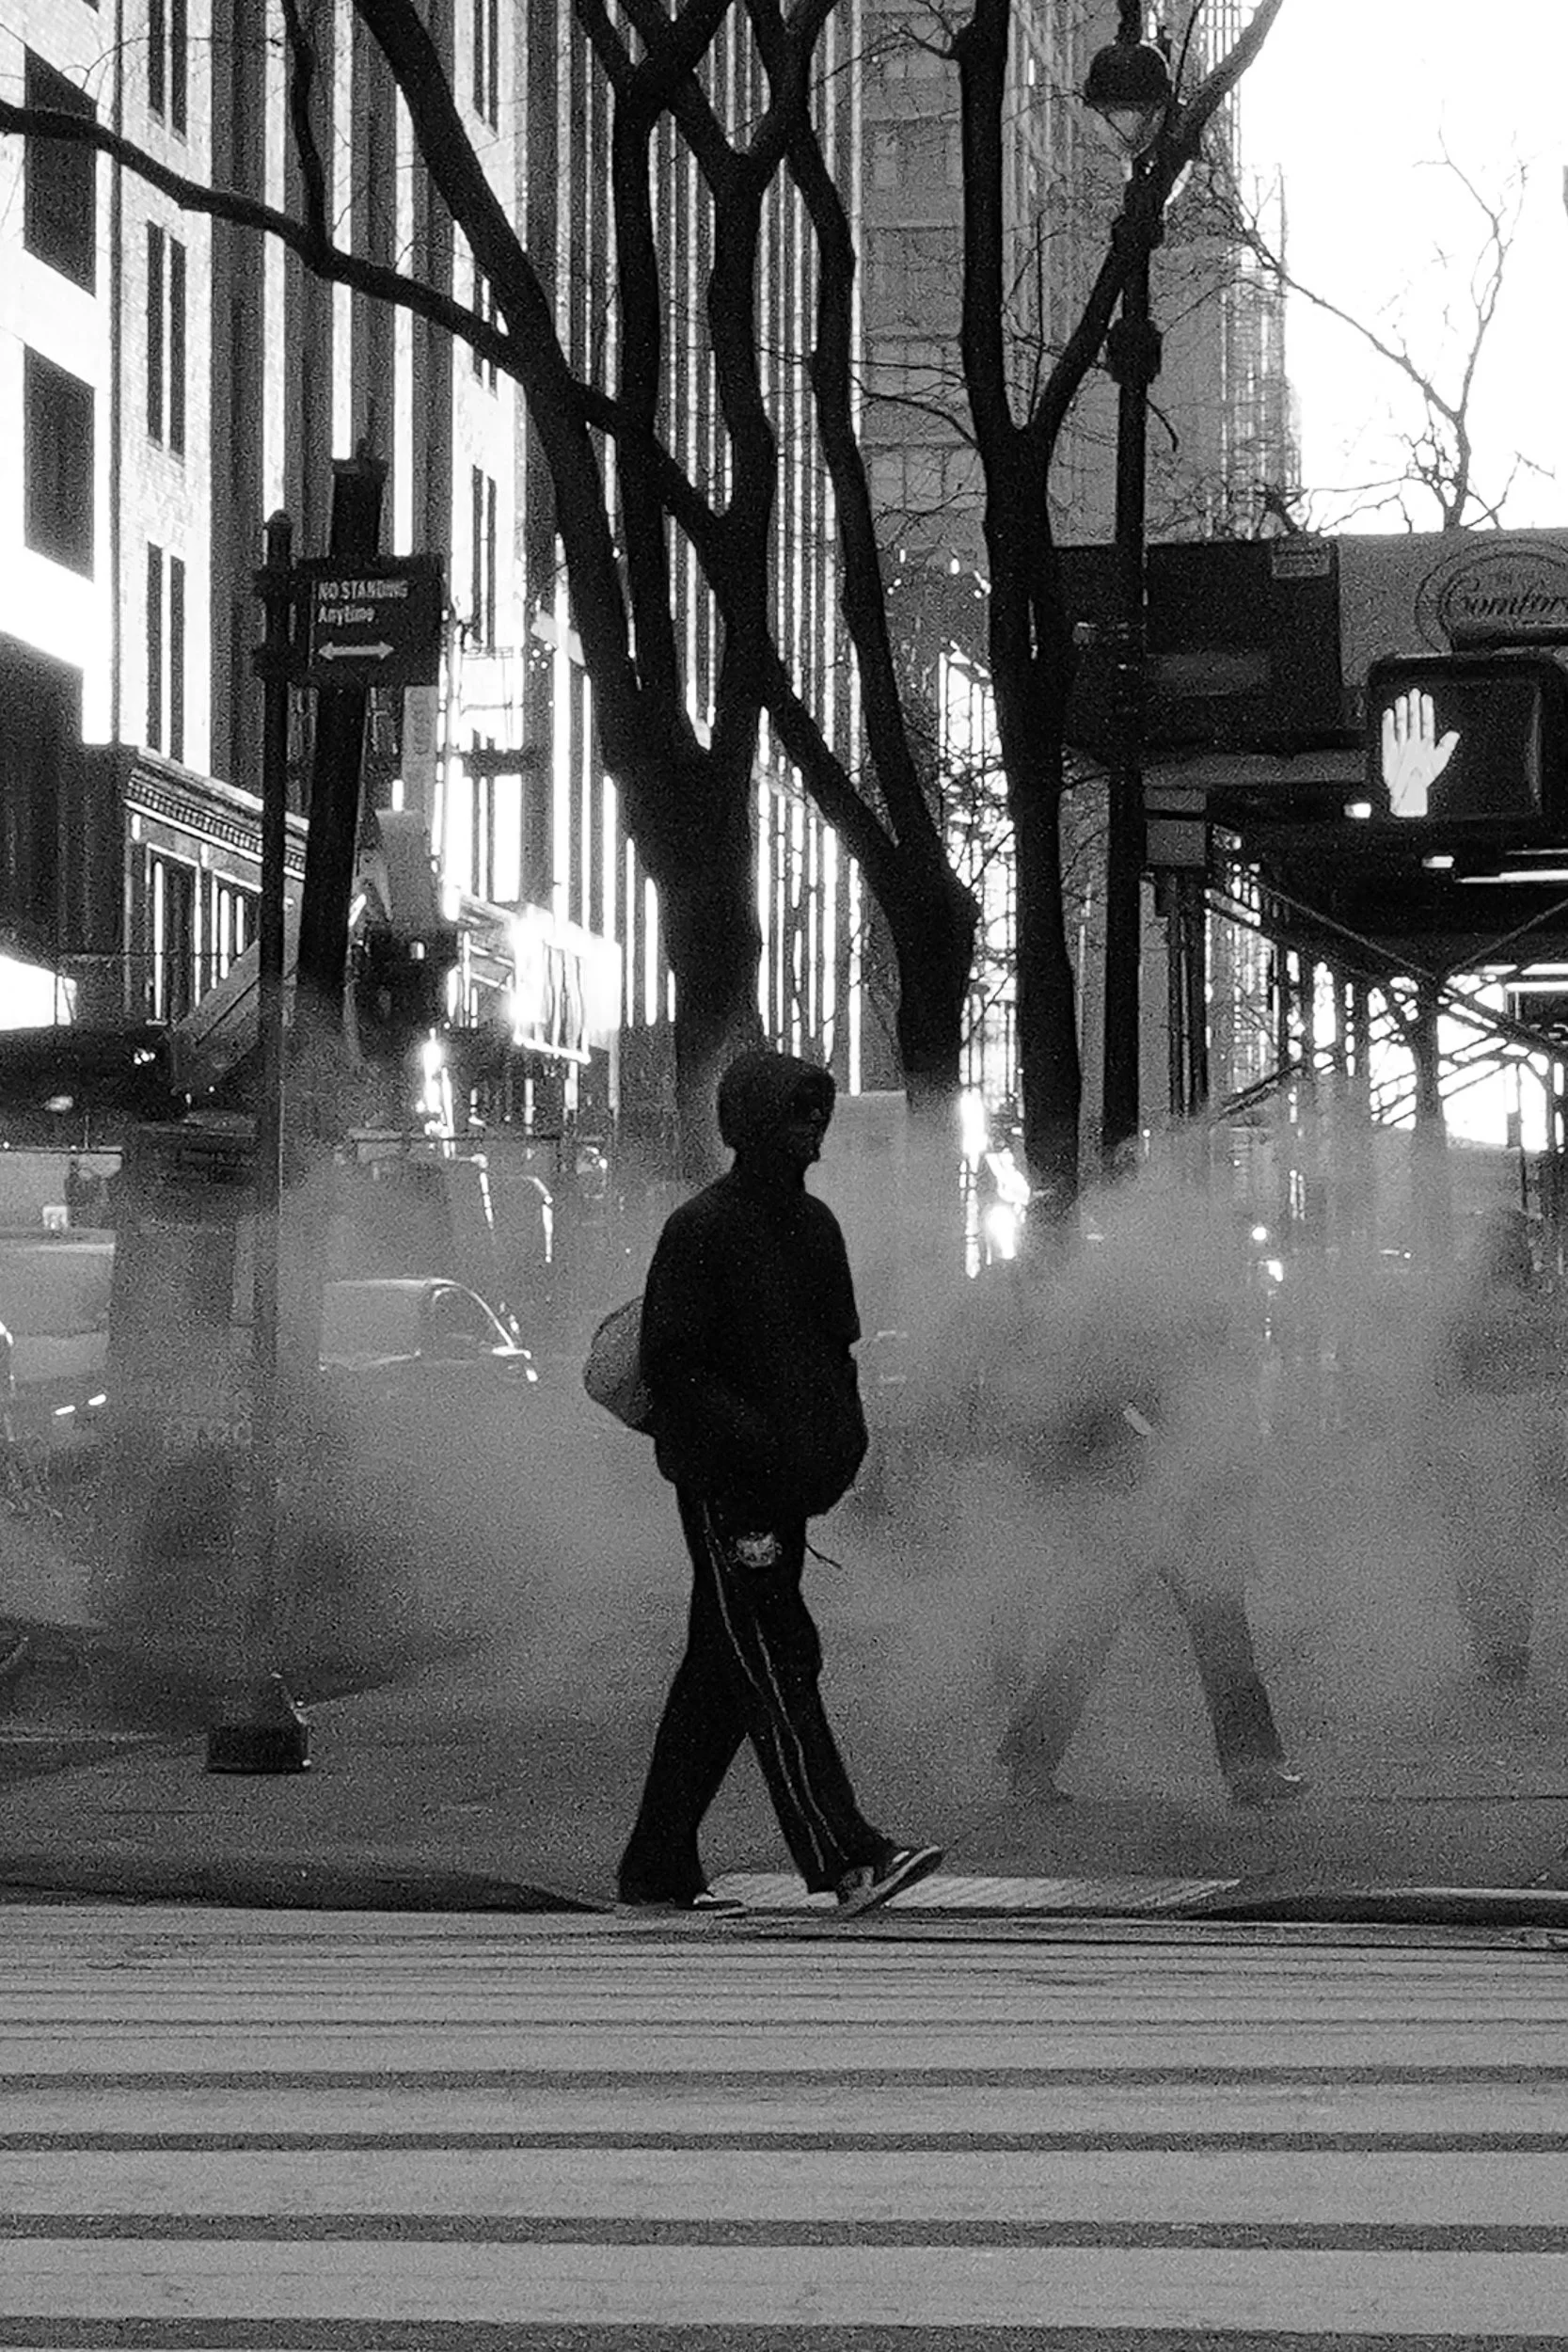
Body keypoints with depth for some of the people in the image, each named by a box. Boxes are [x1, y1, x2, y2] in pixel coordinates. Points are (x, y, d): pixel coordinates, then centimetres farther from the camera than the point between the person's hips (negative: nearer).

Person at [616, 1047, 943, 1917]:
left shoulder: (813, 1224, 14)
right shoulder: (701, 1228, -11)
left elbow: (835, 1349, 22)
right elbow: (669, 1365, -14)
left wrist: (840, 1442, 8)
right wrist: (754, 1442, -20)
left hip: (786, 1486, 8)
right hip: (724, 1486, -8)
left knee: (719, 1673, 11)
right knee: (776, 1666, -12)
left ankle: (657, 1873, 16)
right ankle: (845, 1859, -18)